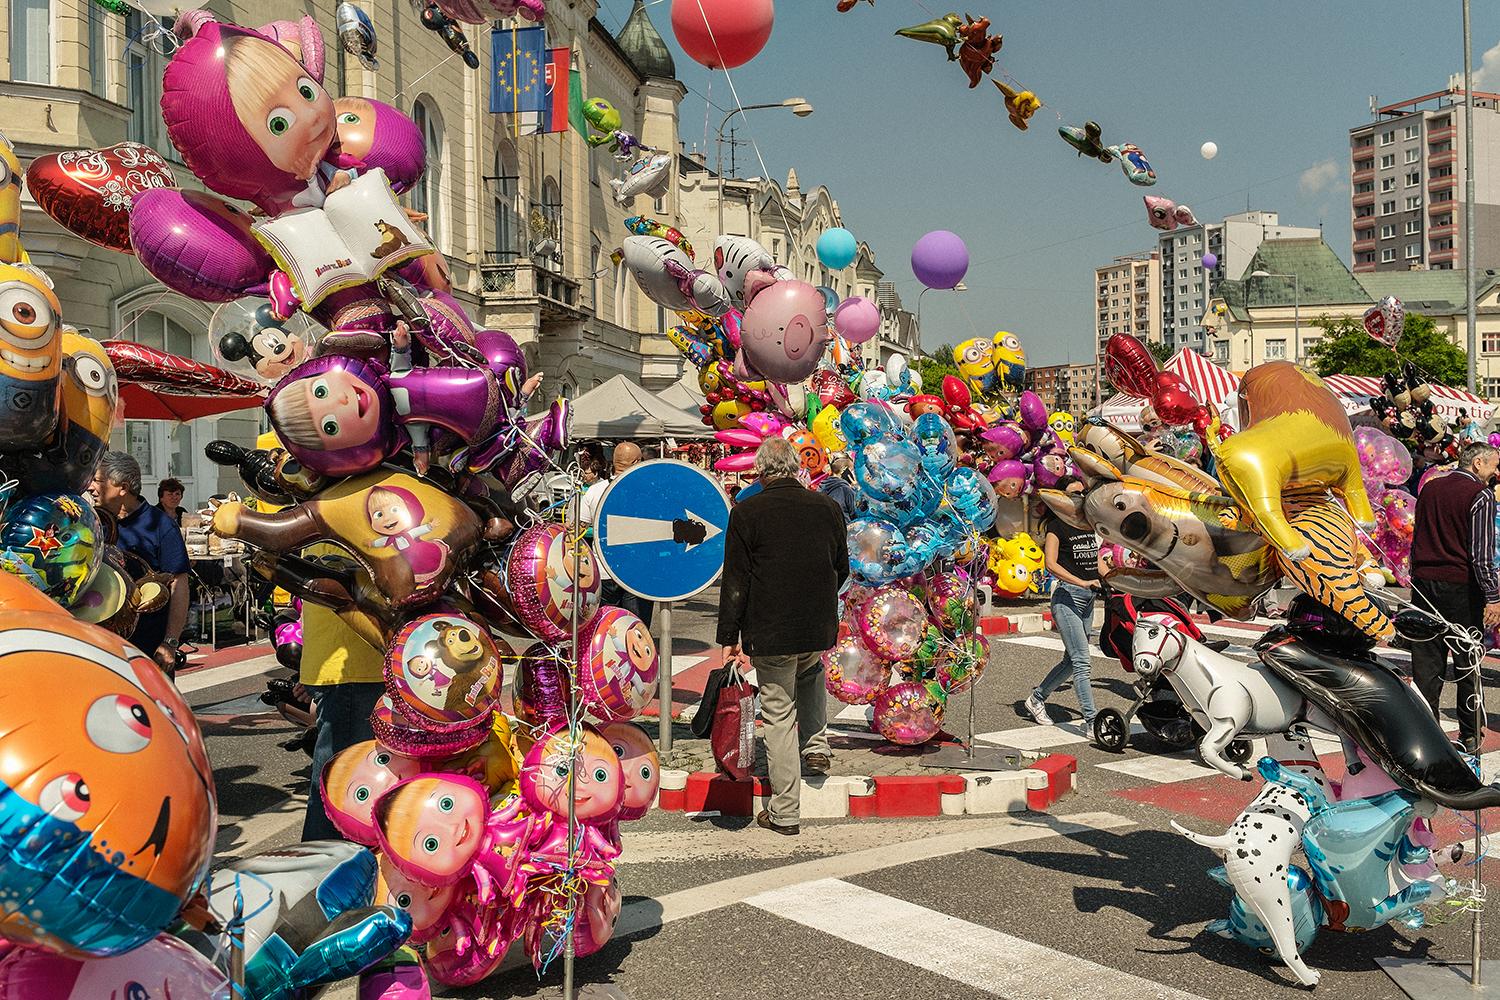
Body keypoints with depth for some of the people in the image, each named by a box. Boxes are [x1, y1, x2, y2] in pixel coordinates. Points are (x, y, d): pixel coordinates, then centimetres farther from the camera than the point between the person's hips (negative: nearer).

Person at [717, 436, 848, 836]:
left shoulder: (746, 513, -8)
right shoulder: (827, 507, 2)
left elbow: (735, 581, -9)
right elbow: (841, 568, 14)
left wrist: (729, 637, -4)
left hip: (770, 632, -4)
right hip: (819, 627, 4)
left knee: (779, 714, 4)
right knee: (810, 673, 36)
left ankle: (784, 812, 9)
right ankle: (815, 746, 26)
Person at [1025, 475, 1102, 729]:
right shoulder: (1057, 526, -6)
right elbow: (1051, 564, -16)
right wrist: (1082, 582, -25)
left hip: (1088, 598, 8)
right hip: (1067, 596, -8)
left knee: (1072, 660, 13)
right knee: (1081, 660, -12)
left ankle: (1037, 698, 30)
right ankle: (1091, 720, -12)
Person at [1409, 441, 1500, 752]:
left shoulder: (1429, 488, 10)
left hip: (1424, 583, 5)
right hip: (1461, 586, -5)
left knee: (1426, 662, 8)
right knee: (1468, 662, 5)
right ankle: (1471, 735, 11)